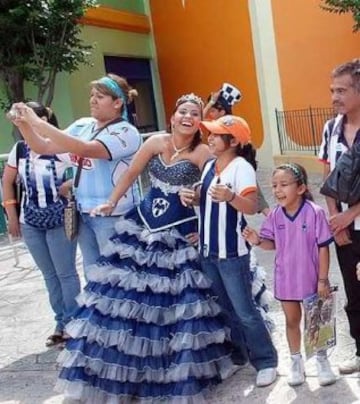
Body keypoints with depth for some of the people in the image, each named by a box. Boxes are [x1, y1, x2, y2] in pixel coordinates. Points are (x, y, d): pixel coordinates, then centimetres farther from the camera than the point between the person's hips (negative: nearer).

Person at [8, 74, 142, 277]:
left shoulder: (126, 132, -15)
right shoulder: (82, 125, 7)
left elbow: (85, 149, -30)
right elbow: (44, 148, 9)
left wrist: (39, 123, -29)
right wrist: (24, 124, -9)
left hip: (113, 215, -7)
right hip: (85, 212, 7)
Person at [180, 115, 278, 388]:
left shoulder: (242, 167, -16)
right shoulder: (210, 165, 8)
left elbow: (252, 207, -27)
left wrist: (230, 197, -46)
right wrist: (191, 197, -2)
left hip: (231, 252, -8)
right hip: (207, 250, 8)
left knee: (244, 311, 0)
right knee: (226, 309, 19)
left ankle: (266, 361, 17)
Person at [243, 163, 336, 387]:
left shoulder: (315, 212, -19)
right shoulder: (275, 215, -9)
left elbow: (323, 248, -14)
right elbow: (273, 243, 3)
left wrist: (323, 279, -12)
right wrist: (258, 241, -19)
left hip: (310, 278, -3)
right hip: (285, 279, 3)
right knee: (292, 320, 17)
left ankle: (322, 361, 35)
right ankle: (296, 362, 35)